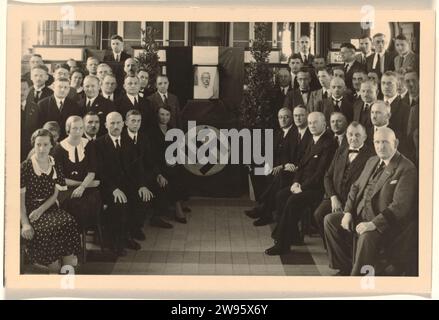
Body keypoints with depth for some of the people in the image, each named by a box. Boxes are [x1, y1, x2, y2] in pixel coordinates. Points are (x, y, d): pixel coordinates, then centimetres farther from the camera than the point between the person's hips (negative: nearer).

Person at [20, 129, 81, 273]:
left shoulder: (55, 166, 9)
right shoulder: (25, 167, -2)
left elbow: (55, 194, 6)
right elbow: (20, 197, -6)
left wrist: (41, 210, -13)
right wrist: (25, 223, -17)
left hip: (49, 208, 3)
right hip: (30, 209, -3)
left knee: (69, 223, -29)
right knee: (46, 230, -34)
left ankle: (68, 268, -18)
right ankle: (55, 270, -17)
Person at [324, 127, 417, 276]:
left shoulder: (406, 169, -14)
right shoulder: (372, 161, 14)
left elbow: (400, 206, -22)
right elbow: (356, 187, 18)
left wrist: (374, 224, -30)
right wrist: (348, 212, 1)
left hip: (383, 223, -9)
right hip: (360, 215, 9)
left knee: (367, 237, -36)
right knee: (330, 220, 0)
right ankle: (346, 267, 7)